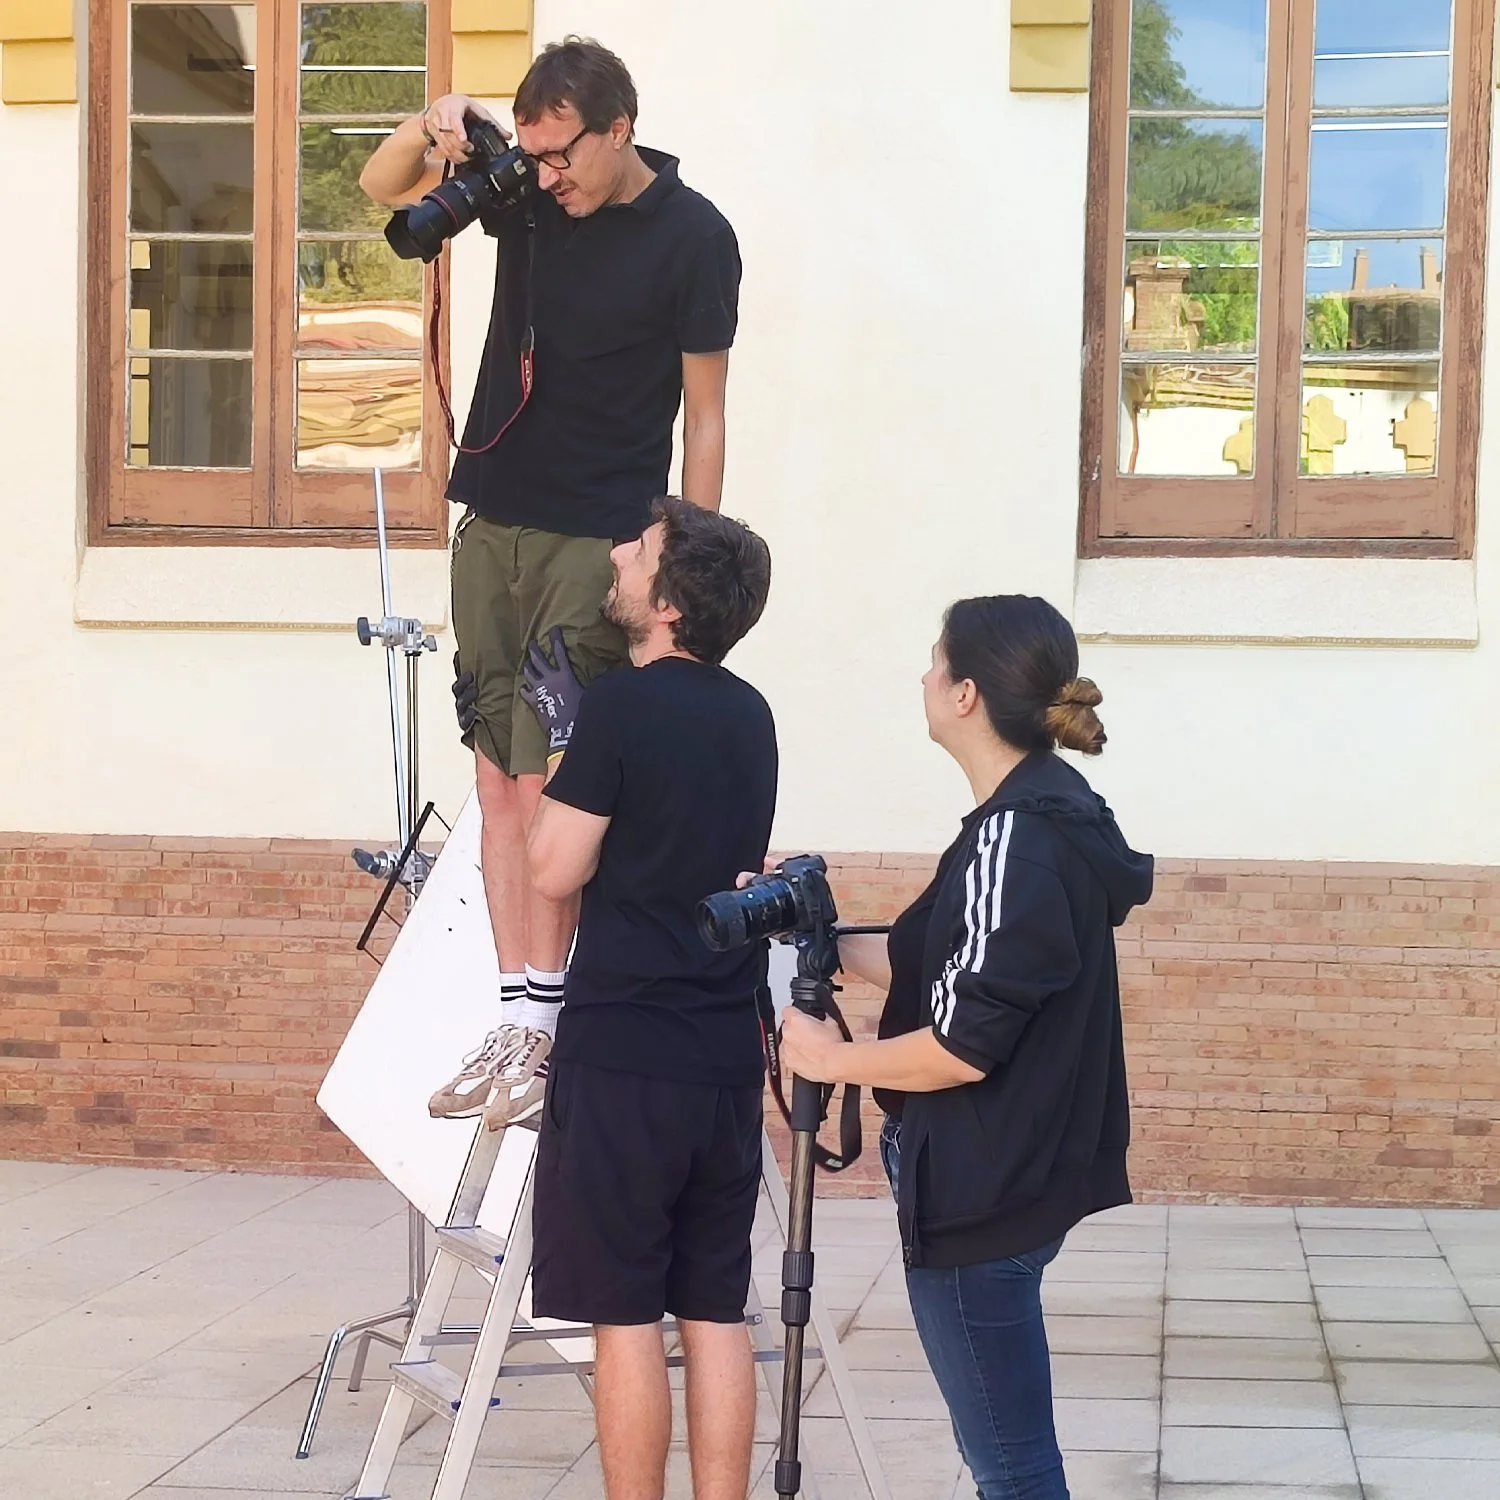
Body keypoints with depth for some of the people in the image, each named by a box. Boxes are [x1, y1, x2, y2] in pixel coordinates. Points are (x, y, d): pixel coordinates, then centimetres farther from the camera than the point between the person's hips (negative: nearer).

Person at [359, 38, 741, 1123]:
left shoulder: (694, 237, -8)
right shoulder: (529, 195, 5)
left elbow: (704, 415, -5)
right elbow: (383, 186, 14)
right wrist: (434, 126, -8)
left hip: (599, 540, -5)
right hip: (493, 522, 6)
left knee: (544, 779, -11)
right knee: (498, 775, 1)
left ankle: (541, 1024, -8)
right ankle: (519, 1013, 2)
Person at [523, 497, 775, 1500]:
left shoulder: (618, 708, -11)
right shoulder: (750, 715, 11)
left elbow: (557, 871, -10)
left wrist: (555, 748, 4)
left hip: (622, 1051, -6)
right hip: (727, 1056, 6)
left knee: (625, 1313, 0)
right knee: (715, 1312, 9)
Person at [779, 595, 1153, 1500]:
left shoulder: (1018, 837, -20)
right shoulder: (1047, 816, 10)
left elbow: (965, 1042, -22)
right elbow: (938, 967, 17)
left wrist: (833, 1061, -9)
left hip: (986, 1193, -10)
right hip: (1016, 1175, 10)